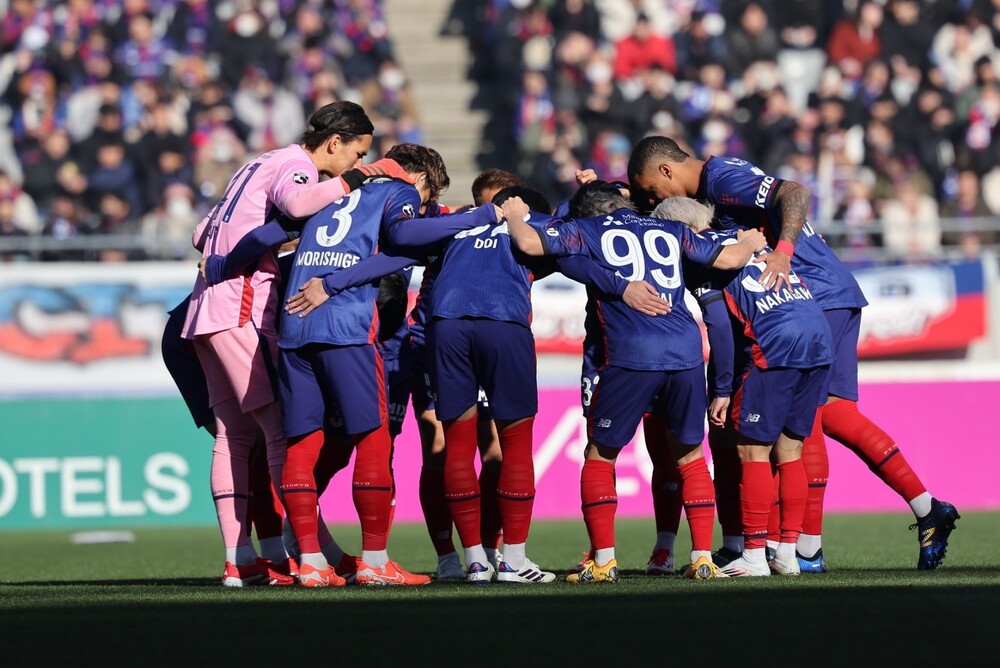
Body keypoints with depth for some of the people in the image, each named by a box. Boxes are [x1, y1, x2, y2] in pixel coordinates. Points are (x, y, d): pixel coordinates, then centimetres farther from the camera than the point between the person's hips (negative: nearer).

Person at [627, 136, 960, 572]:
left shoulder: (722, 177, -12)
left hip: (819, 296, -10)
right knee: (834, 416, 6)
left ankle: (808, 550, -8)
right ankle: (928, 510, 5)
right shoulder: (709, 188, 18)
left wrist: (783, 250, -36)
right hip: (837, 295, 10)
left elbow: (795, 193, -24)